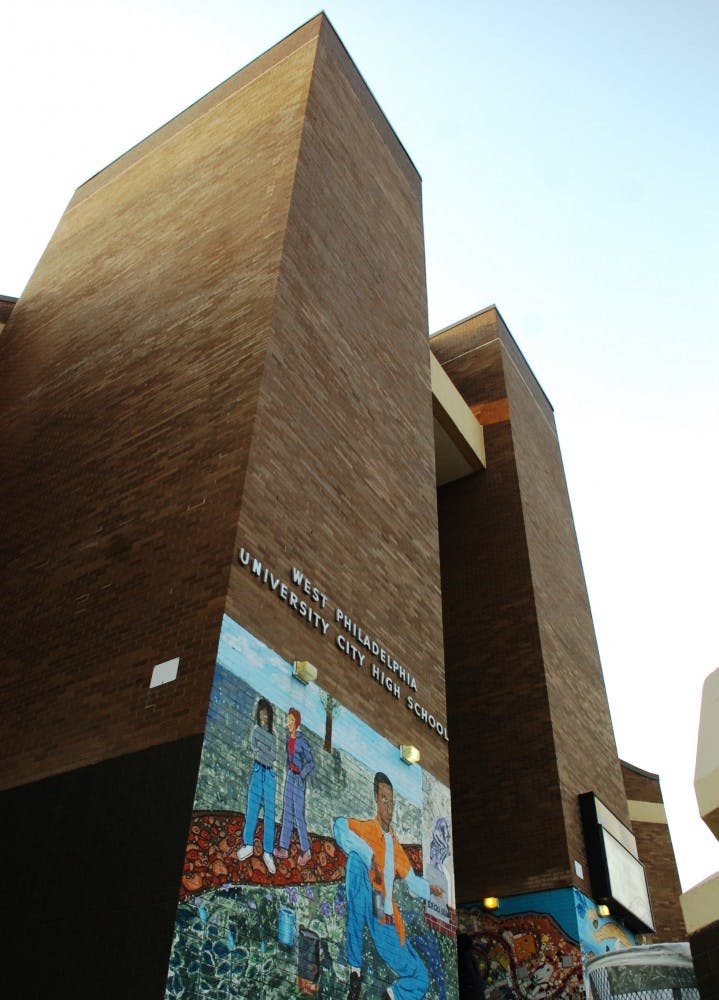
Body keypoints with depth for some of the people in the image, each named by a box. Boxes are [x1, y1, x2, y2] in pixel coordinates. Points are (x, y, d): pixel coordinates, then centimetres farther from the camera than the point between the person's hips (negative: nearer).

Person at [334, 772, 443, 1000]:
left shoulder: (395, 844, 19)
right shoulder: (367, 828, 1)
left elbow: (412, 881, 26)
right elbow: (340, 826, -21)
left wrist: (430, 889, 10)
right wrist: (369, 857, -28)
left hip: (389, 925, 5)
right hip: (370, 914, -5)